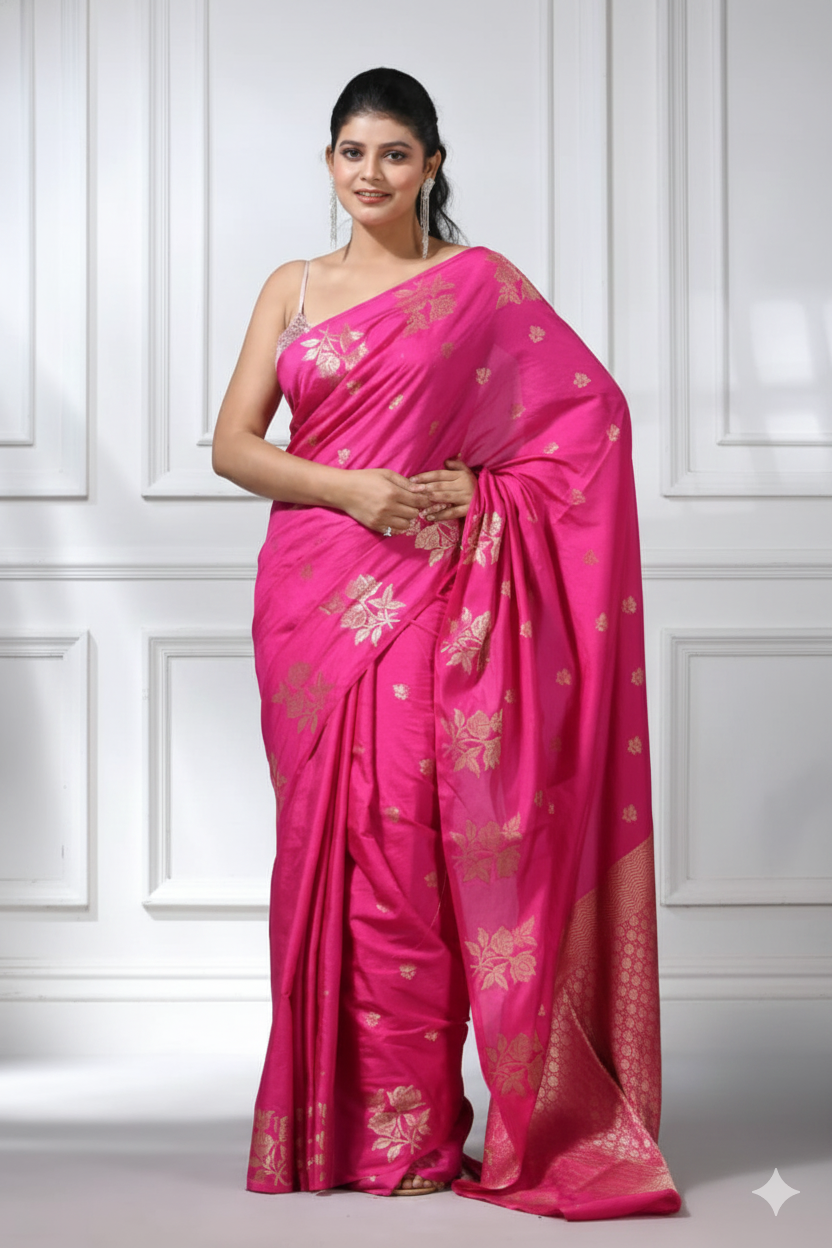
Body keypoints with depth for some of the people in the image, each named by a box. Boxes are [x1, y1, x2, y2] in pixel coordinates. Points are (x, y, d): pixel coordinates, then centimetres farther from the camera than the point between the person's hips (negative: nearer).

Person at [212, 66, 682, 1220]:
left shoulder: (481, 284, 5)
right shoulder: (293, 288, 13)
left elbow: (593, 407, 1)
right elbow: (233, 445, 6)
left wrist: (476, 490, -9)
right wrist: (347, 487, -10)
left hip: (425, 593, -3)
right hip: (311, 591, 3)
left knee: (404, 844, -9)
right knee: (324, 835, 3)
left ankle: (411, 1130, -1)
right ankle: (324, 1121, 12)